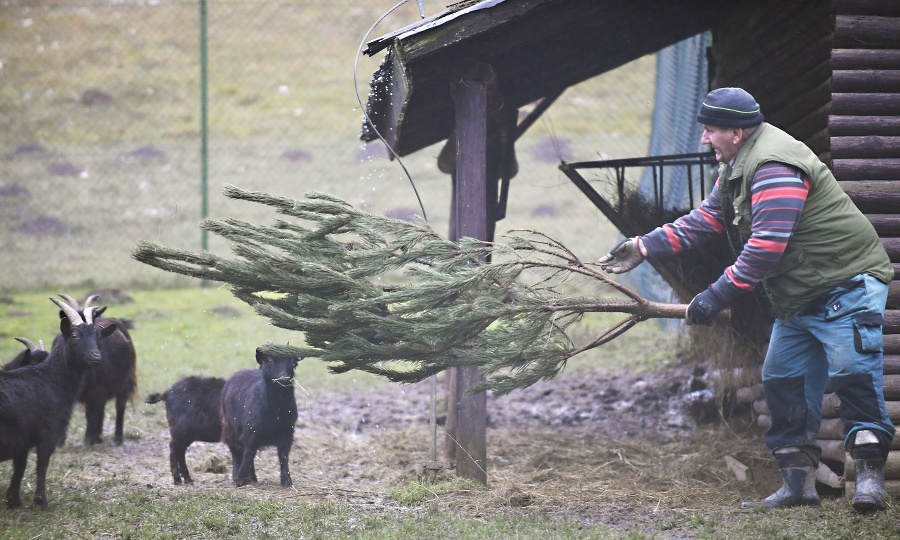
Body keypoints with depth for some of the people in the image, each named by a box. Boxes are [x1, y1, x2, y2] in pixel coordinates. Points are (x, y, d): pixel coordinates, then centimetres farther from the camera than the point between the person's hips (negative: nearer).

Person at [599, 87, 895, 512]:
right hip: (799, 298, 11)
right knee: (782, 380, 7)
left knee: (852, 373, -18)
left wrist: (717, 296, -24)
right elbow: (707, 219, 18)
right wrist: (644, 247, 13)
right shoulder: (737, 166, 12)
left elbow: (766, 247, -28)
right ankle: (798, 485, 9)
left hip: (846, 283, -11)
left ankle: (869, 475, -17)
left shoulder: (773, 167, -23)